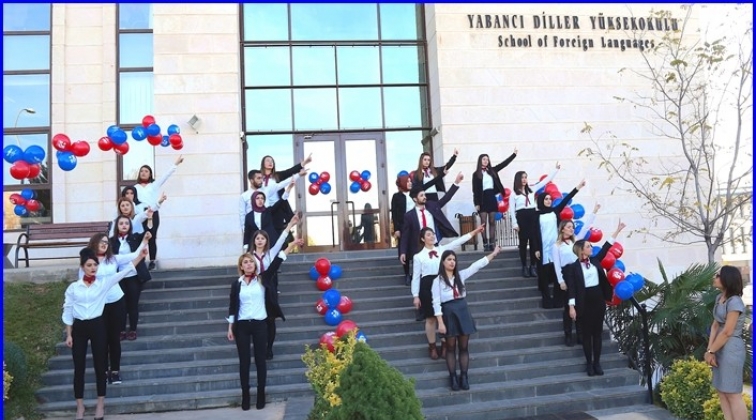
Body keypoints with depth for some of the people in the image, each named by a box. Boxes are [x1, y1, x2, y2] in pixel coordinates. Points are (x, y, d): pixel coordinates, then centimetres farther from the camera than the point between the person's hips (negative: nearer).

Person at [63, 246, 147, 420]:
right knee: (79, 367, 6)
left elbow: (123, 272, -9)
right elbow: (67, 311, 5)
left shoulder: (104, 282, 0)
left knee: (100, 365, 5)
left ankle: (100, 404, 18)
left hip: (97, 326, 0)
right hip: (79, 328, 0)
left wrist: (140, 256, -20)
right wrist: (69, 334, 2)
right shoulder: (73, 287, 1)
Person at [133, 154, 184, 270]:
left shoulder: (154, 185, 11)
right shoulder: (135, 187, 12)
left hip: (153, 214, 0)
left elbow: (166, 175, 4)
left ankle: (152, 261, 7)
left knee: (152, 239, 0)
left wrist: (176, 163, -2)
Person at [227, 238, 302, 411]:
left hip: (260, 324, 0)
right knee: (244, 361, 5)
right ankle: (245, 396, 12)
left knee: (260, 359, 4)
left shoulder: (262, 279, 2)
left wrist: (288, 248, -15)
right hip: (242, 326, 1)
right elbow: (232, 306, 6)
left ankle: (261, 394, 12)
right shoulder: (236, 284, 4)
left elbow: (274, 265, -6)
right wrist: (230, 327, 4)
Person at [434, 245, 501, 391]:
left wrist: (493, 253, -1)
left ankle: (464, 377, 15)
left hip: (463, 311, 4)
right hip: (448, 313, -4)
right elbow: (436, 302, -9)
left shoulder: (460, 275, 6)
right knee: (451, 348, 5)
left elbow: (477, 266, 3)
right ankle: (453, 378, 14)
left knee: (463, 347, 7)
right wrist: (440, 322, -15)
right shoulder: (438, 281, -6)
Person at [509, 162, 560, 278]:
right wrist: (515, 224, -7)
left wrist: (556, 170, 7)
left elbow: (545, 181, 12)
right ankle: (524, 267, 10)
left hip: (532, 216, 3)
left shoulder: (531, 189, 11)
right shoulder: (514, 193, 1)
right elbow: (512, 209, -1)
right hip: (521, 217, -3)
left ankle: (533, 267, 12)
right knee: (523, 242, 3)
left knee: (533, 241, 4)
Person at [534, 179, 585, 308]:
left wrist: (577, 187, -5)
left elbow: (566, 200, 2)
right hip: (544, 248, -3)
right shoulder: (537, 215, 1)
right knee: (544, 274, 0)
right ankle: (546, 299, 7)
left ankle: (558, 299, 9)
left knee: (558, 272, 3)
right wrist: (536, 249, -6)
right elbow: (535, 233, -1)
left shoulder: (555, 211, 9)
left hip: (556, 246, 3)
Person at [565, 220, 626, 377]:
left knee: (598, 332, 10)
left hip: (599, 300, 5)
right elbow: (572, 287, -11)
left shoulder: (595, 260, 7)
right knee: (587, 333, 6)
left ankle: (597, 362, 19)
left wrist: (618, 230, 7)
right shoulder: (573, 267, -8)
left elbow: (606, 247, 9)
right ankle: (589, 363, 16)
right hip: (584, 303, -5)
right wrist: (572, 306, -16)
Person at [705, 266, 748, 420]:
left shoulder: (734, 302, -18)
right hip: (720, 348, 9)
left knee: (733, 394, -3)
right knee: (721, 391, 13)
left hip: (731, 350, -9)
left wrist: (710, 351, -11)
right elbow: (715, 325, 7)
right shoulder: (719, 298, 8)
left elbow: (727, 332, -18)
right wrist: (710, 349, -3)